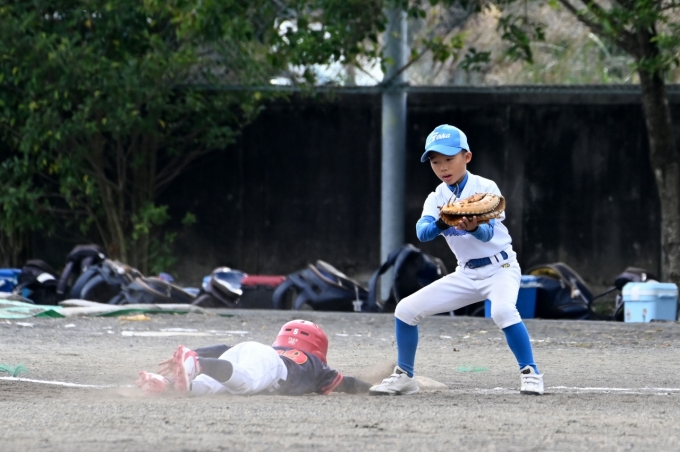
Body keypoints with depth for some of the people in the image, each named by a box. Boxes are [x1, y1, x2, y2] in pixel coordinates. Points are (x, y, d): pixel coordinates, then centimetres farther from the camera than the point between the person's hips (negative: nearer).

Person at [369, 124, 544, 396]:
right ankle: (404, 377, 17)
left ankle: (530, 374, -24)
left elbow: (488, 234, -26)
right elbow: (422, 233, -21)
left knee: (502, 310, -37)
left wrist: (473, 228, -50)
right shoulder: (436, 199, -2)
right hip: (466, 274, 5)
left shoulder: (485, 188, -13)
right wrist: (442, 223, -43)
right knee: (406, 310, 0)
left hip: (500, 268, -5)